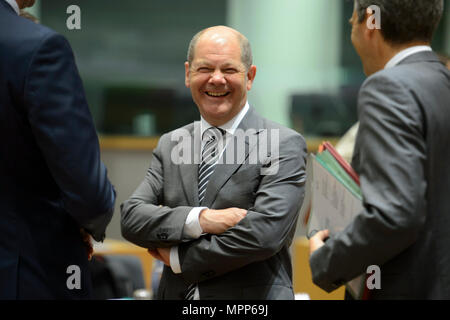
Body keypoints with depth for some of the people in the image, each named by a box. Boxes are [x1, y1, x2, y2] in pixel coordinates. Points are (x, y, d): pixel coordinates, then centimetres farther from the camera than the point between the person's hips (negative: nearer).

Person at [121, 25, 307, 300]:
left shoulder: (285, 146, -8)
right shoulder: (170, 145, 8)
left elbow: (265, 234, -19)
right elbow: (131, 218, -3)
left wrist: (179, 258, -11)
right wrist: (199, 219, -19)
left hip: (251, 297, -4)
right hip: (176, 295, 4)